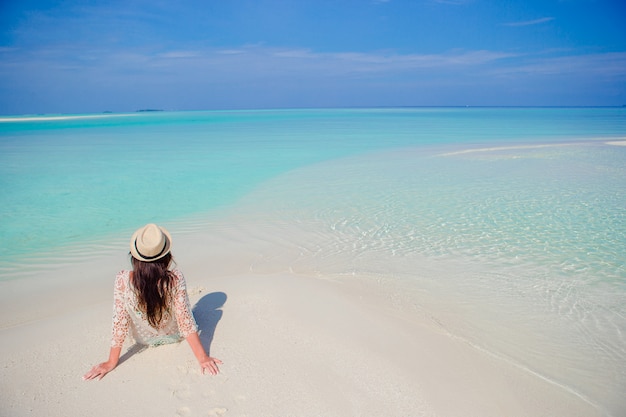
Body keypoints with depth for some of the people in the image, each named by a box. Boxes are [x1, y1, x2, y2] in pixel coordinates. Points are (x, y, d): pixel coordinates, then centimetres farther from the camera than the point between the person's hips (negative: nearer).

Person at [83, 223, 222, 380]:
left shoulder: (123, 280, -32)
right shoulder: (176, 279, -34)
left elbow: (119, 323, -23)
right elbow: (186, 322, -27)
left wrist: (111, 362, -9)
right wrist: (202, 357, -17)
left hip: (143, 340, 1)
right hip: (174, 336, -1)